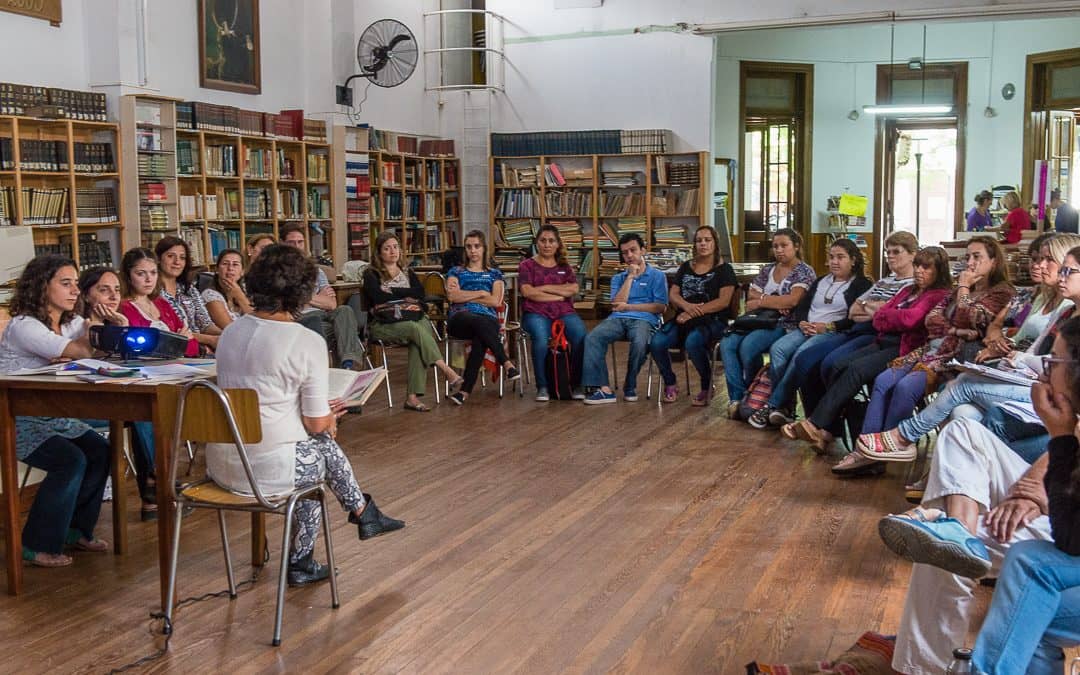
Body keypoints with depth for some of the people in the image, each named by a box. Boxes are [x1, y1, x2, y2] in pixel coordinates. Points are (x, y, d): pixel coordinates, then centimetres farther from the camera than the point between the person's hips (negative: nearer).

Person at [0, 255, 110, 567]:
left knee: (100, 451, -9)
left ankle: (75, 530, 9)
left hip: (50, 416, 8)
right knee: (71, 461, -24)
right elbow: (82, 352, -27)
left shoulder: (70, 322, 6)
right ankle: (36, 546, -9)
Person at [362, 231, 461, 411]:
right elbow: (379, 298, -10)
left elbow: (420, 293, 3)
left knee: (421, 333, -33)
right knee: (417, 328, -34)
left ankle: (412, 396, -38)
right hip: (383, 324, -3)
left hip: (411, 319, 3)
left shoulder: (407, 272, 22)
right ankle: (445, 369, -36)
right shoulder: (371, 274, 8)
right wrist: (406, 296, -2)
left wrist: (392, 292, -3)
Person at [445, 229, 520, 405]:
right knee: (480, 321, -40)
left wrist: (464, 295, 5)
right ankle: (507, 363, -42)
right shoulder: (456, 272, 23)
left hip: (488, 320, 0)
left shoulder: (494, 274, 23)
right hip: (460, 319, 0)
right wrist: (480, 293, 3)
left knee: (480, 340, -39)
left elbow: (496, 301, 5)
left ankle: (465, 390, -45)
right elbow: (452, 296, 3)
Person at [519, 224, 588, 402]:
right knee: (541, 338, -37)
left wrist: (544, 288, -3)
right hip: (536, 313, -2)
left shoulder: (564, 266, 21)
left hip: (564, 312, 3)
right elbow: (527, 292, -5)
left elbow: (573, 289, 2)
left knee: (581, 337, -30)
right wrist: (559, 296, -4)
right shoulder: (527, 265, 12)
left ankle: (576, 385, -18)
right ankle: (542, 387, -24)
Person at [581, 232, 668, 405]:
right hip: (618, 319, 3)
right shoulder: (618, 278, 26)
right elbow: (617, 304, 8)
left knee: (640, 342, -39)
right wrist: (630, 276, 6)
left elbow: (661, 307, 2)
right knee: (592, 338, -29)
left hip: (644, 319, -3)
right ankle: (602, 388, -35)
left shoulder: (657, 276, 14)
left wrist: (629, 307, -2)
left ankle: (630, 387, -15)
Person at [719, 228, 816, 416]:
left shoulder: (804, 271, 1)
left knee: (748, 346, -32)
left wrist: (761, 301, -7)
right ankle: (737, 397, -24)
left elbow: (793, 300, -14)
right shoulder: (768, 269, 20)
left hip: (785, 324, -6)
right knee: (727, 343, -23)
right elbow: (752, 297, 11)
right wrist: (776, 303, -8)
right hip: (759, 320, 6)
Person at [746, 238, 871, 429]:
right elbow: (800, 307, 21)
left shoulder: (861, 285, 6)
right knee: (777, 349, -24)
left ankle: (772, 405, -27)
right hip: (806, 329, 6)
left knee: (802, 354, -34)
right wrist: (802, 323, -2)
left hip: (834, 333, -6)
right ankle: (783, 407, -25)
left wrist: (827, 326, -15)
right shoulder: (820, 281, 27)